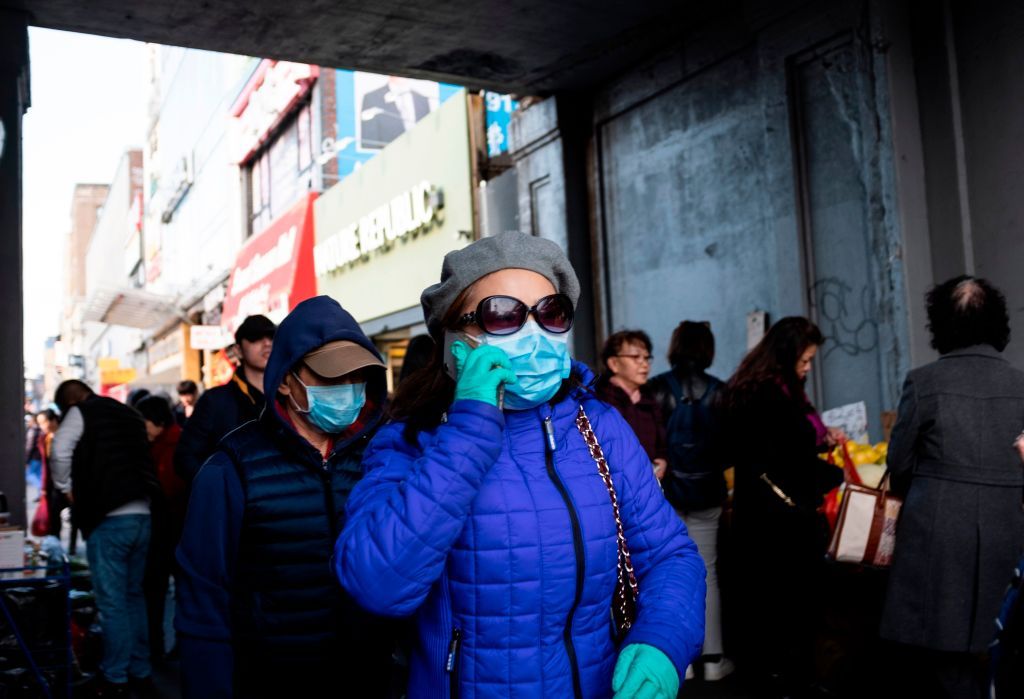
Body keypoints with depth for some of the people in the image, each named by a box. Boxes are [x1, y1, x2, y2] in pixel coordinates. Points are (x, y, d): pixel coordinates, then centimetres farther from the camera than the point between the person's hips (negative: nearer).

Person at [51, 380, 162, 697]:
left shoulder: (81, 412, 0)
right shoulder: (129, 414, 20)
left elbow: (60, 452, -13)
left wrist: (66, 488, 0)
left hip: (108, 519, -7)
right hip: (141, 514, 7)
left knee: (111, 602, -1)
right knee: (133, 596, 16)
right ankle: (141, 670, 22)